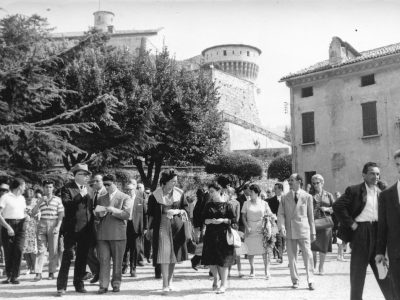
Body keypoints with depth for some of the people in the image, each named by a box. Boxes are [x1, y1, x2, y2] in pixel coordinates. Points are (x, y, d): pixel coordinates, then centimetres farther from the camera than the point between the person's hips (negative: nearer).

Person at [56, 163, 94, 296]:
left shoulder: (89, 190, 14)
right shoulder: (67, 188, -5)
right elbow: (67, 204, -20)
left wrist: (92, 227, 11)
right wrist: (80, 195, -22)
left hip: (86, 229, 6)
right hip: (72, 229, -6)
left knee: (82, 258, 11)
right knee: (67, 257, -4)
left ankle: (79, 284, 21)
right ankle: (61, 286, 2)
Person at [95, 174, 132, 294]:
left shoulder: (125, 198, 3)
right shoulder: (101, 198, 16)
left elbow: (126, 214, -7)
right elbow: (96, 215, 16)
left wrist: (111, 210, -13)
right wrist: (99, 212, -7)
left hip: (118, 233, -3)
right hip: (102, 234, 3)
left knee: (117, 261, 5)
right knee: (103, 260, -1)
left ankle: (116, 284, 15)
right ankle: (103, 285, 3)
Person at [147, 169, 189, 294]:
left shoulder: (179, 193, 0)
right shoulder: (155, 195, -6)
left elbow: (185, 208, 8)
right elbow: (151, 213, 2)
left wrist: (177, 211, -11)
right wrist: (149, 228, 3)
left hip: (176, 226, 3)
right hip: (162, 226, -3)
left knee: (174, 255, 8)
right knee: (164, 254, -9)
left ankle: (170, 281, 25)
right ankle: (165, 285, -6)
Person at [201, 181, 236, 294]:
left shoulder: (226, 205, 0)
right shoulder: (209, 205, 10)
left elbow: (234, 220, -1)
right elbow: (203, 219, 8)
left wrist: (223, 220, -15)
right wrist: (211, 221, -11)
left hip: (223, 235, -3)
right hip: (211, 235, 3)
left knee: (223, 261, -3)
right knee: (210, 260, 2)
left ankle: (223, 284, 9)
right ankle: (215, 278, 29)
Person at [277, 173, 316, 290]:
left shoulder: (307, 197, 5)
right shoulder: (285, 198, 9)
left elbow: (310, 215, 9)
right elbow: (281, 214, 4)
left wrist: (313, 232, 9)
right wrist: (282, 226, -13)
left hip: (303, 230, -2)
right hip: (289, 231, 2)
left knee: (308, 255, -6)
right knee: (291, 257, 6)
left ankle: (310, 281, 3)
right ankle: (295, 280, 18)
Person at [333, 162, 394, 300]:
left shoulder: (381, 193, 12)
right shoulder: (354, 190, -4)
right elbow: (337, 206, -14)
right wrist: (350, 223, -13)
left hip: (377, 232, 4)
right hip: (360, 232, -4)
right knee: (358, 269, 5)